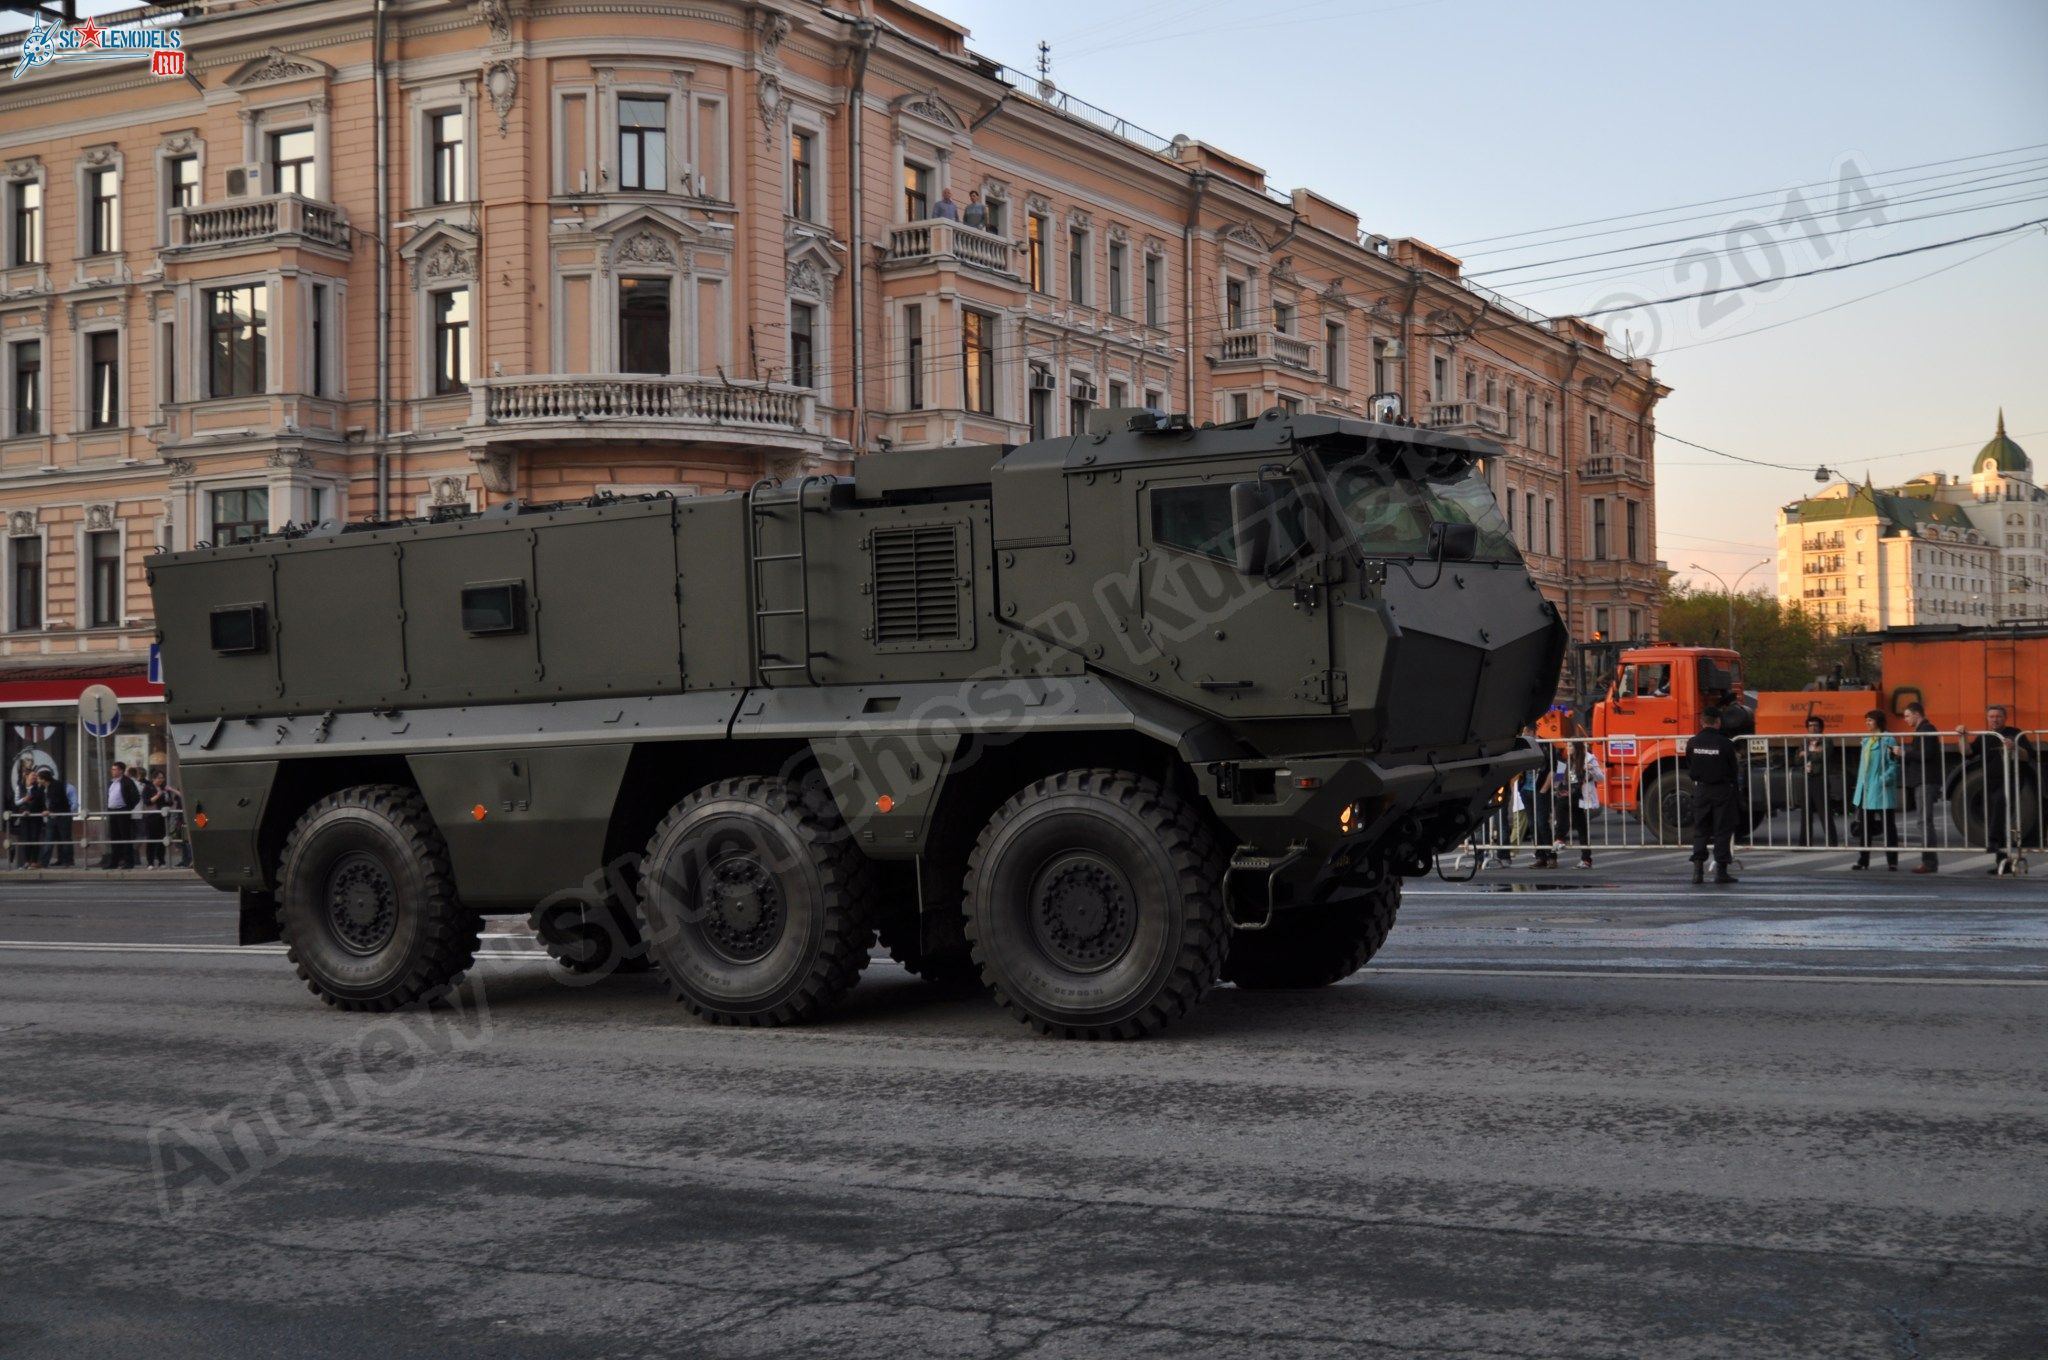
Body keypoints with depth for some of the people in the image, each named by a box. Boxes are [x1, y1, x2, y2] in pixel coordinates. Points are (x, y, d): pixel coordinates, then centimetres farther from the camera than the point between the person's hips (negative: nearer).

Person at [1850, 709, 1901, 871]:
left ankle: (1892, 861, 8)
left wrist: (1885, 779, -24)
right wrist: (1859, 787, 16)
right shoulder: (1866, 740, 13)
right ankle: (1863, 860, 18)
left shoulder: (1888, 740, -11)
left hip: (1881, 791, -8)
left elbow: (1894, 764, -15)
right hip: (1865, 790, 8)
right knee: (1864, 826, 10)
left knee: (1888, 826, 2)